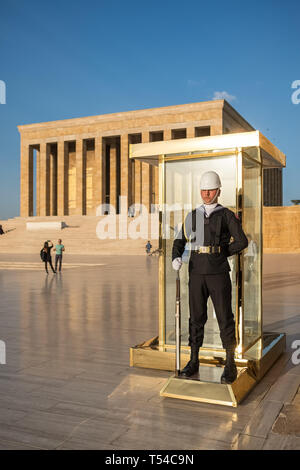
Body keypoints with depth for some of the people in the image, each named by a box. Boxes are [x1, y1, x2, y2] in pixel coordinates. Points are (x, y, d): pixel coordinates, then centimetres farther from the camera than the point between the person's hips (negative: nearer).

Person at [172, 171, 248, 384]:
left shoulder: (227, 215, 2)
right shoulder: (192, 216, 12)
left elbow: (242, 241, 0)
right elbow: (180, 241, 14)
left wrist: (221, 253, 0)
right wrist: (176, 258, -4)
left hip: (219, 274, -3)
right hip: (197, 274, 3)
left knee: (225, 318, 1)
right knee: (196, 318, 8)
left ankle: (230, 365, 11)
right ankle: (194, 361, 19)